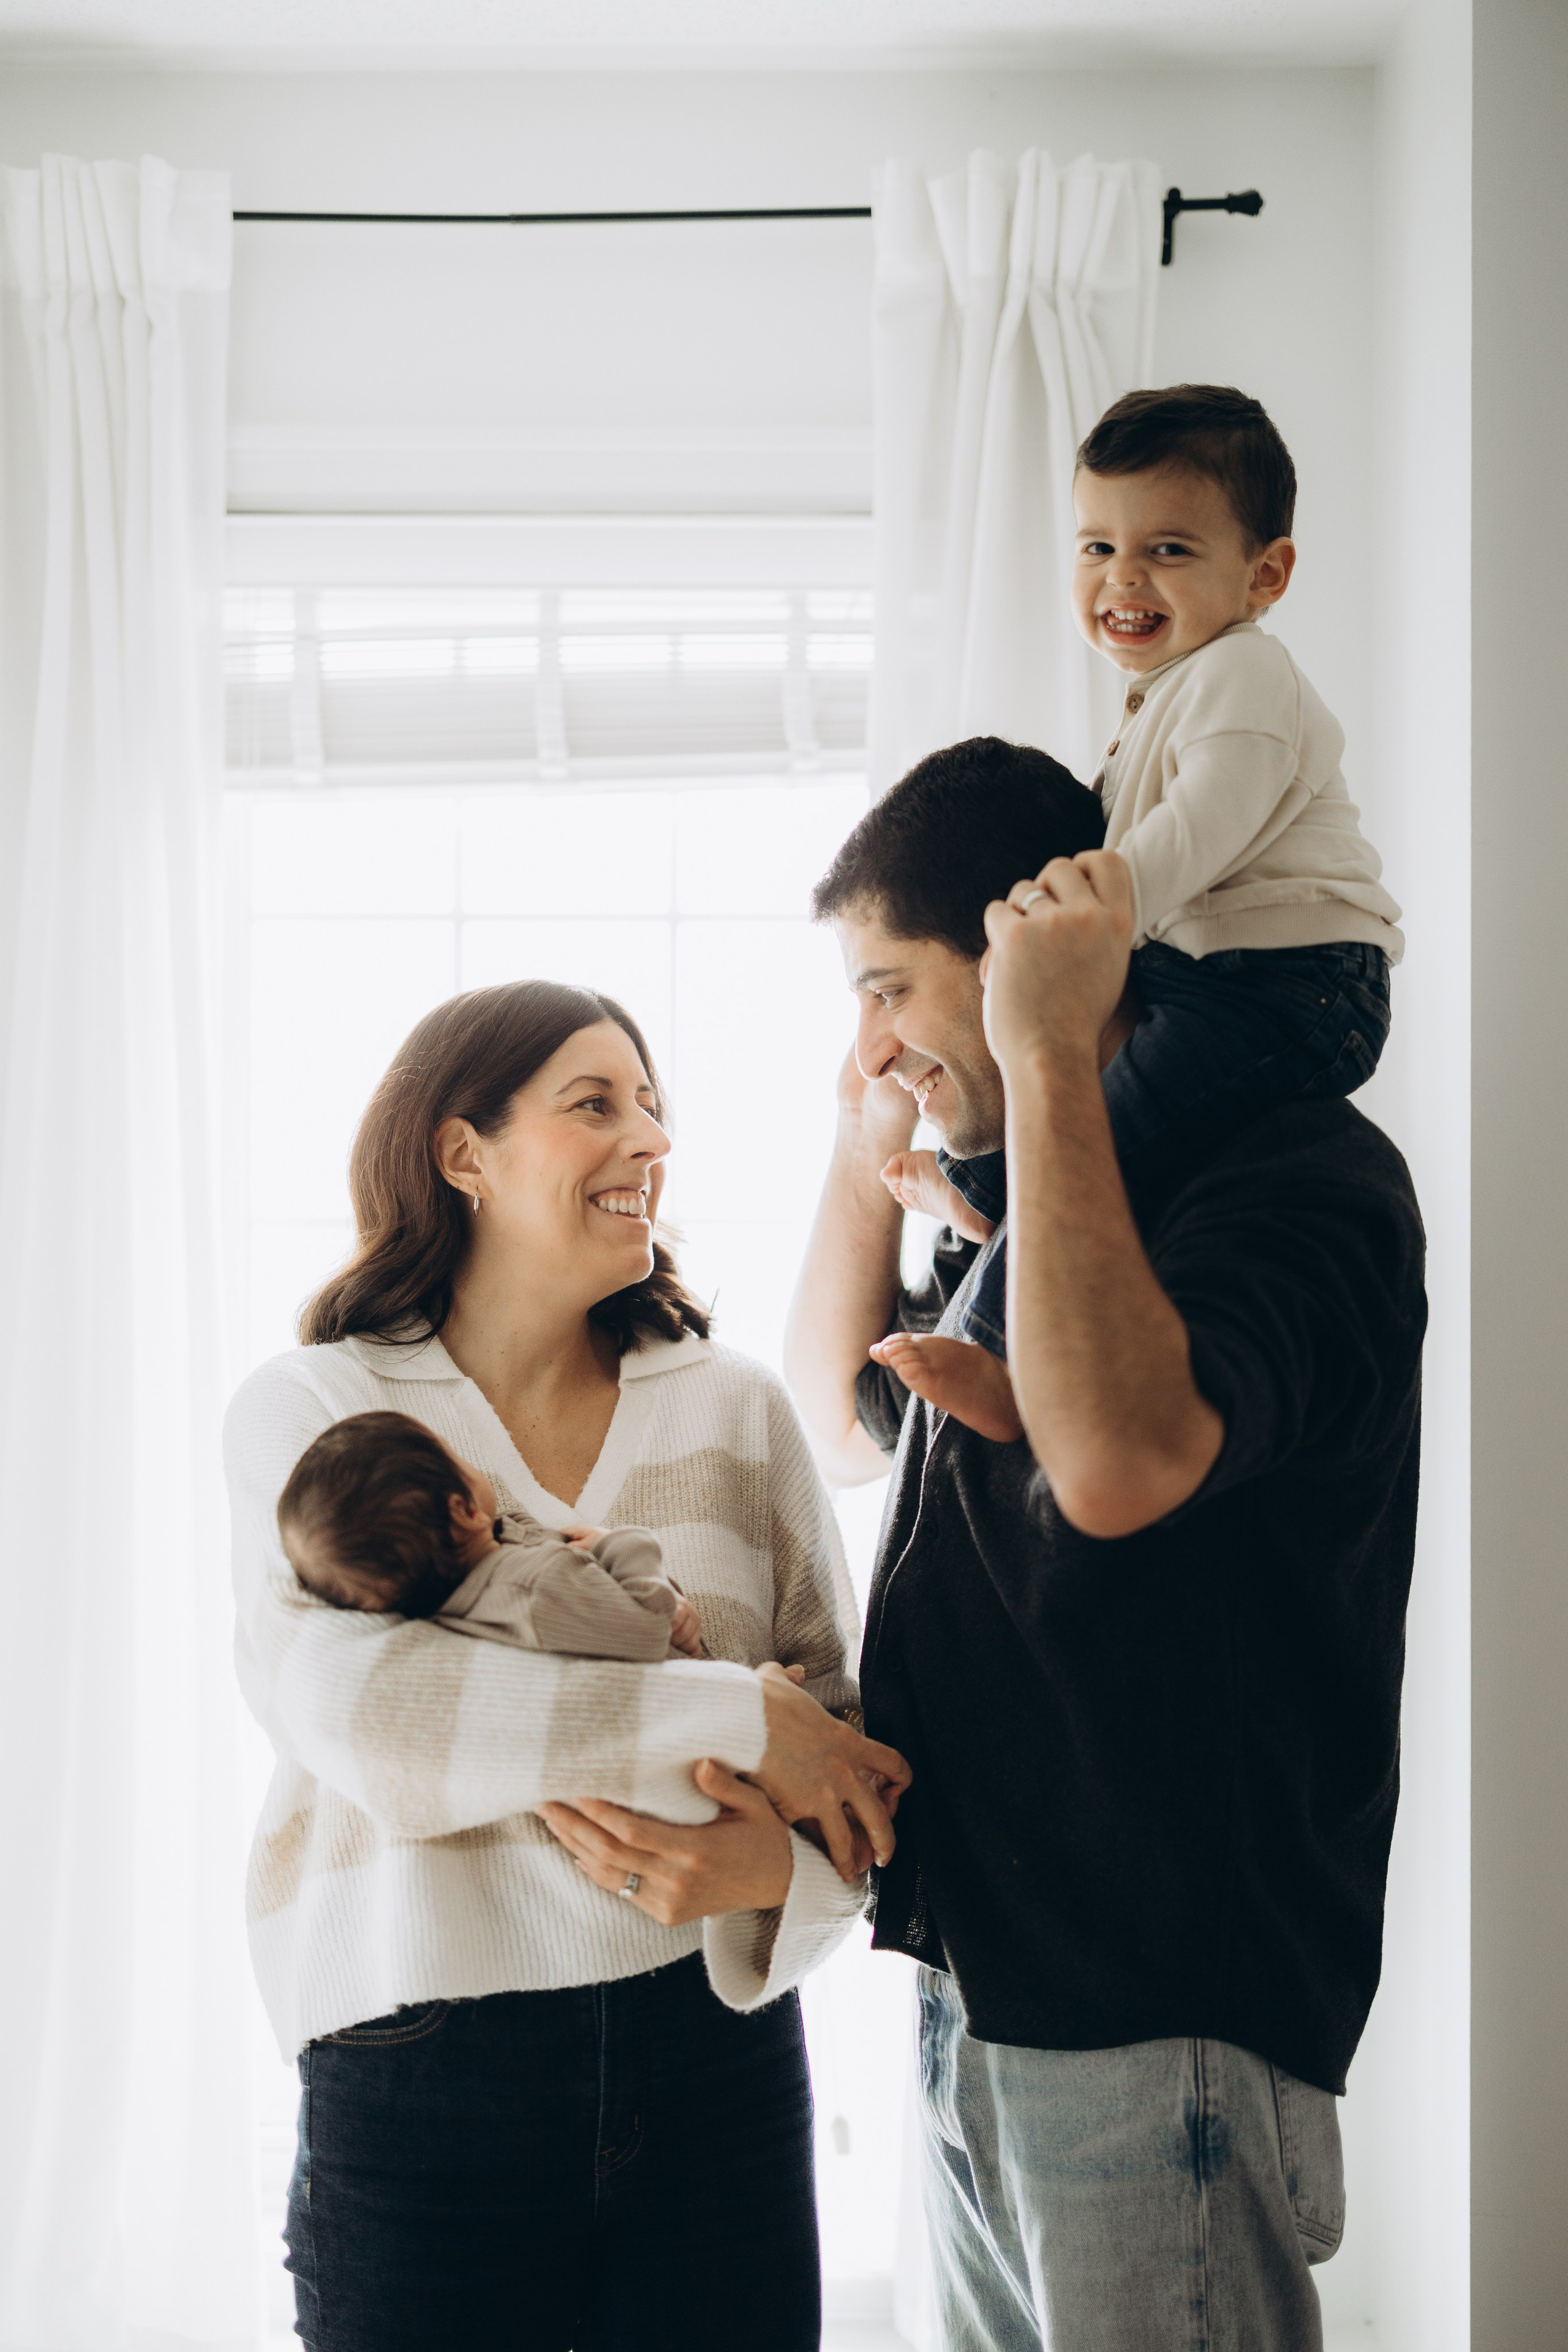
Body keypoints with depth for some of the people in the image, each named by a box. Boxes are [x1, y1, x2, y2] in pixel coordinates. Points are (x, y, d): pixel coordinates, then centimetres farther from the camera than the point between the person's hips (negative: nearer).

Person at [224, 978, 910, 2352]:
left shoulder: (734, 1410, 8)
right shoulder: (309, 1412, -1)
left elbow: (847, 1737, 6)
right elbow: (354, 1709, -18)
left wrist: (781, 1868, -17)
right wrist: (735, 1718, -19)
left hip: (716, 2056, 3)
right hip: (420, 2075, -2)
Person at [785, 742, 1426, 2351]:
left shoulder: (1303, 1175, -15)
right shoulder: (1026, 1199, 13)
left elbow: (1119, 1461, -33)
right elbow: (839, 1424, 27)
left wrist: (1049, 1055, -27)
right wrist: (864, 1142, 14)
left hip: (1159, 2022, -9)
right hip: (977, 1981, 9)